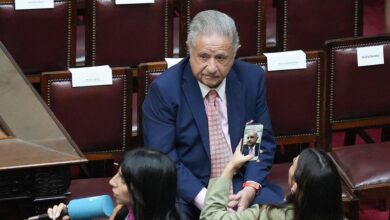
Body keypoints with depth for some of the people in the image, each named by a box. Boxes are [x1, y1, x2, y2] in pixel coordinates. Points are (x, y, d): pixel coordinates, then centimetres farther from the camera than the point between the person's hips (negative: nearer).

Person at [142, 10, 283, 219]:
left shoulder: (252, 78, -1)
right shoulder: (164, 89, -12)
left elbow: (263, 140, 6)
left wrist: (250, 188, -12)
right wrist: (204, 200, -25)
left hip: (241, 184, 3)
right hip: (188, 190, -3)